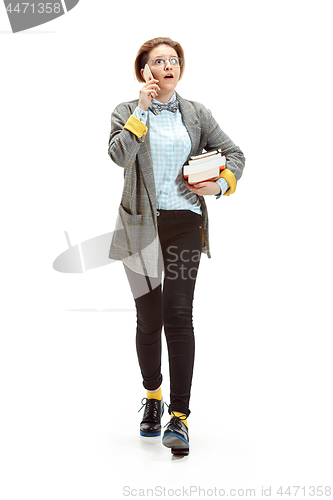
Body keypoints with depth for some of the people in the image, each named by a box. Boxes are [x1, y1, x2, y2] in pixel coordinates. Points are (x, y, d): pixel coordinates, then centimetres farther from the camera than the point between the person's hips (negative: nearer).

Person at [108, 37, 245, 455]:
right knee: (148, 318, 6)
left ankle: (179, 417, -9)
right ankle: (152, 395, 30)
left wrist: (220, 185, -5)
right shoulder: (126, 112, 5)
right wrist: (143, 108, -11)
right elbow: (120, 155, -14)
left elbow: (234, 154, 13)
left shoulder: (196, 114, 10)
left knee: (178, 315, -10)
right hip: (141, 225, 0)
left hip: (185, 222, 0)